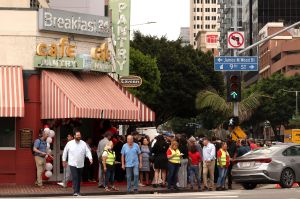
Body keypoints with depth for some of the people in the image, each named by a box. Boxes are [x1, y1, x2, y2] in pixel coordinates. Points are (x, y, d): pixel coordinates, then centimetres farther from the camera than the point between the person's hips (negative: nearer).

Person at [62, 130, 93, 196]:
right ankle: (75, 192, -18)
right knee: (75, 177, -14)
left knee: (79, 178, 11)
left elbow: (87, 151, -4)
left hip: (80, 164, 3)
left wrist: (90, 158, -20)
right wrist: (64, 160, 10)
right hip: (73, 164, -3)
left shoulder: (83, 143, 2)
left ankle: (78, 191, 22)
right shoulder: (69, 143, -2)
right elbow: (65, 152, 8)